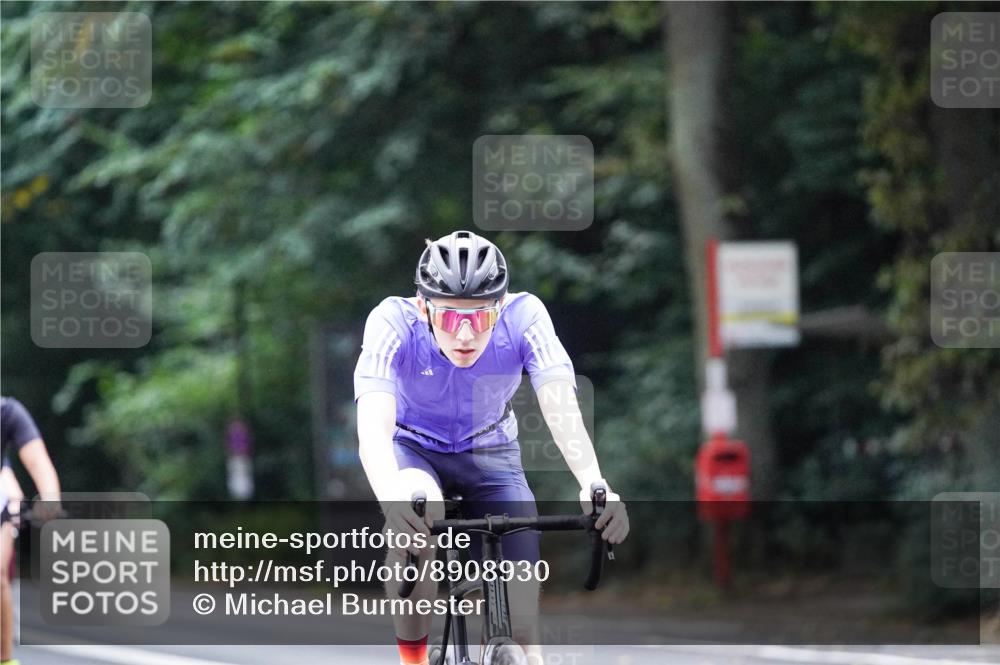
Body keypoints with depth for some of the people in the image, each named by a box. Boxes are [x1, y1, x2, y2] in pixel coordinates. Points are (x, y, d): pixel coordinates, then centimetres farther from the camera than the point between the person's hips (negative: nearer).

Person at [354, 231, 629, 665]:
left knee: (518, 604, -14)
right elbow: (373, 424, -45)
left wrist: (594, 484, -58)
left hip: (490, 452, 2)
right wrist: (392, 497, -65)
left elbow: (561, 408, -39)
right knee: (415, 513, -36)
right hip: (414, 447, -2)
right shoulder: (394, 322, -32)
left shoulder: (523, 317, -28)